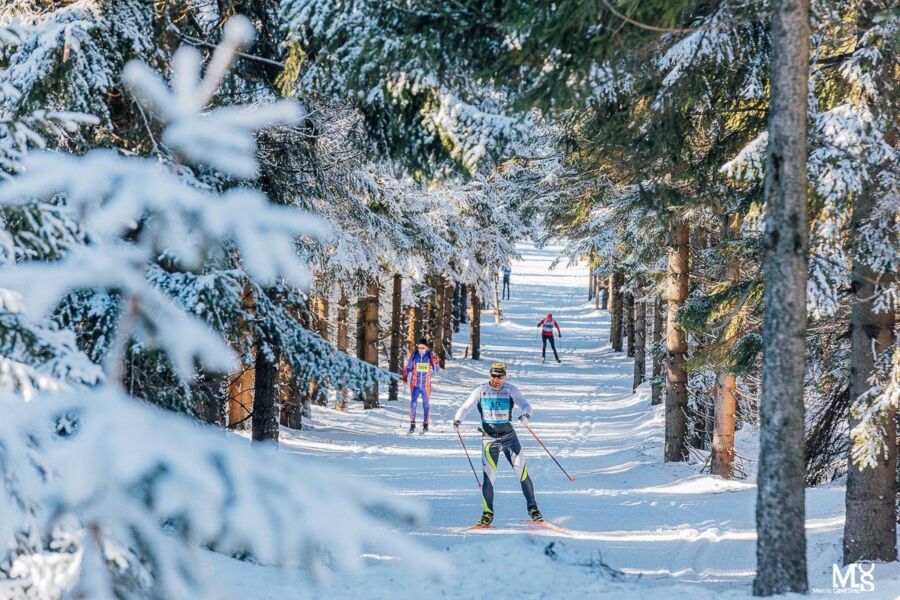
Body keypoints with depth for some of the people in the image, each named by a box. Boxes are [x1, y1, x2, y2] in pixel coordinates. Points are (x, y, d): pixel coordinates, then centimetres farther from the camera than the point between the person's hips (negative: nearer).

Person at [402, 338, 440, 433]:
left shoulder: (430, 355, -2)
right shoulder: (413, 355, -1)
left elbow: (437, 370, -3)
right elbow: (408, 368, 6)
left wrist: (436, 363, -22)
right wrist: (405, 377, -7)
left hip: (426, 385, 0)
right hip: (415, 384, 0)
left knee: (426, 404, 7)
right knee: (413, 403, -9)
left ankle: (425, 424, 15)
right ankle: (412, 424, -2)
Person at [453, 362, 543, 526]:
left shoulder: (511, 390, -2)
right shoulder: (481, 391, 0)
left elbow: (525, 405, -10)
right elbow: (466, 407, -2)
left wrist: (526, 414, -33)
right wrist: (458, 419, -23)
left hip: (509, 436, 0)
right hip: (489, 437, 0)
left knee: (522, 472, -4)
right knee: (489, 476, -8)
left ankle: (533, 508, 7)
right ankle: (487, 514, 1)